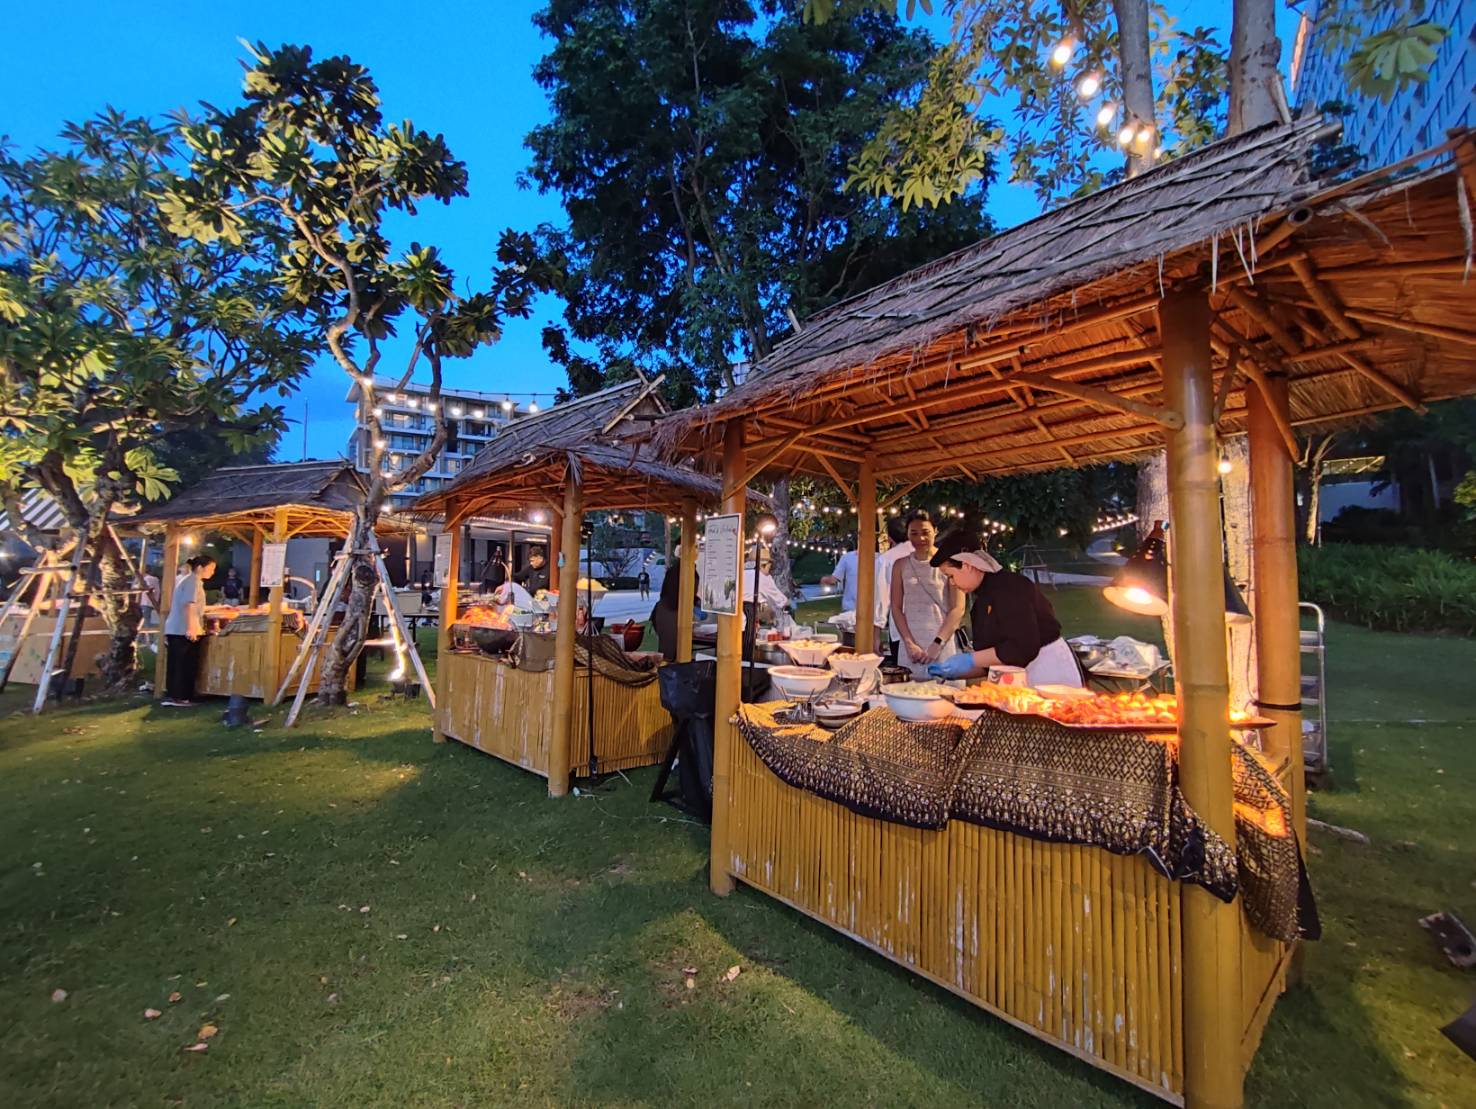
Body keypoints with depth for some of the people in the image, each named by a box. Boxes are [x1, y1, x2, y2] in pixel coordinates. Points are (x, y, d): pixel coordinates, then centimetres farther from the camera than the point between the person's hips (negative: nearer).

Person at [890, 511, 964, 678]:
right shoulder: (901, 565, 8)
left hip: (942, 645, -2)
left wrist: (937, 644, -10)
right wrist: (909, 643, -5)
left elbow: (958, 609, -4)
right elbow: (896, 607, 5)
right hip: (910, 645, 2)